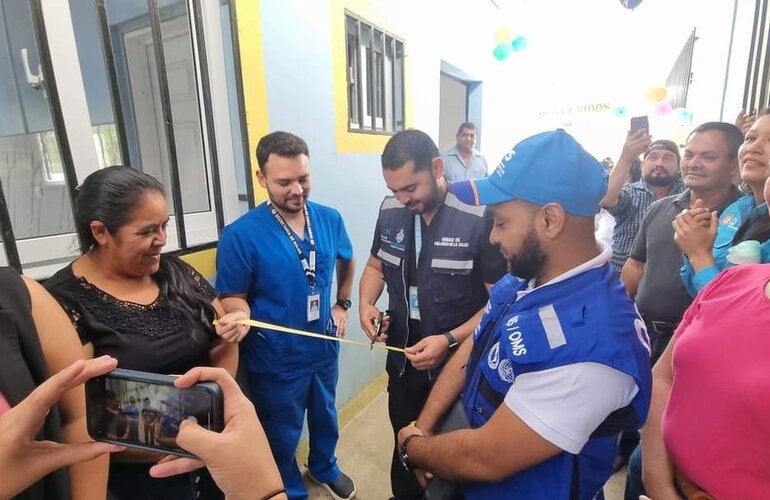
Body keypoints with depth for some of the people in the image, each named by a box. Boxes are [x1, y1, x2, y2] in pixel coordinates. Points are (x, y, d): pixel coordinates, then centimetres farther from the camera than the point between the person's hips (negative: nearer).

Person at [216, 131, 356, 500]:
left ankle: (325, 468, 59)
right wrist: (239, 315, -36)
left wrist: (342, 305, 7)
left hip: (324, 347, 5)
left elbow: (346, 262, 11)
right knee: (283, 435, 20)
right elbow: (233, 297, -15)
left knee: (325, 415, 29)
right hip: (275, 360, -4)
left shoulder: (330, 219, -8)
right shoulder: (240, 234, -22)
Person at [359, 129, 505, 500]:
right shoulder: (390, 210, -4)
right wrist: (366, 304, -9)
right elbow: (375, 266, 10)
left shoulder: (481, 217, -22)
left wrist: (449, 340, -27)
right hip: (402, 356, 5)